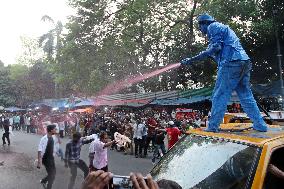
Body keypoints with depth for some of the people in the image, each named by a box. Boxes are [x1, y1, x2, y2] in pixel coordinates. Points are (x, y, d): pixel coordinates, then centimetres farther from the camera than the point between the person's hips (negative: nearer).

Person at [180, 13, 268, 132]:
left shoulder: (213, 27, 4)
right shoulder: (222, 28, 33)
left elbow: (216, 47, -11)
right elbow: (211, 52, 30)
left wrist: (192, 59, -1)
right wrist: (190, 60, 28)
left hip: (231, 63, -9)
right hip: (244, 63, 9)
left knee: (219, 96, -4)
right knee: (246, 96, 12)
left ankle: (213, 127, 0)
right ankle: (260, 125, 15)